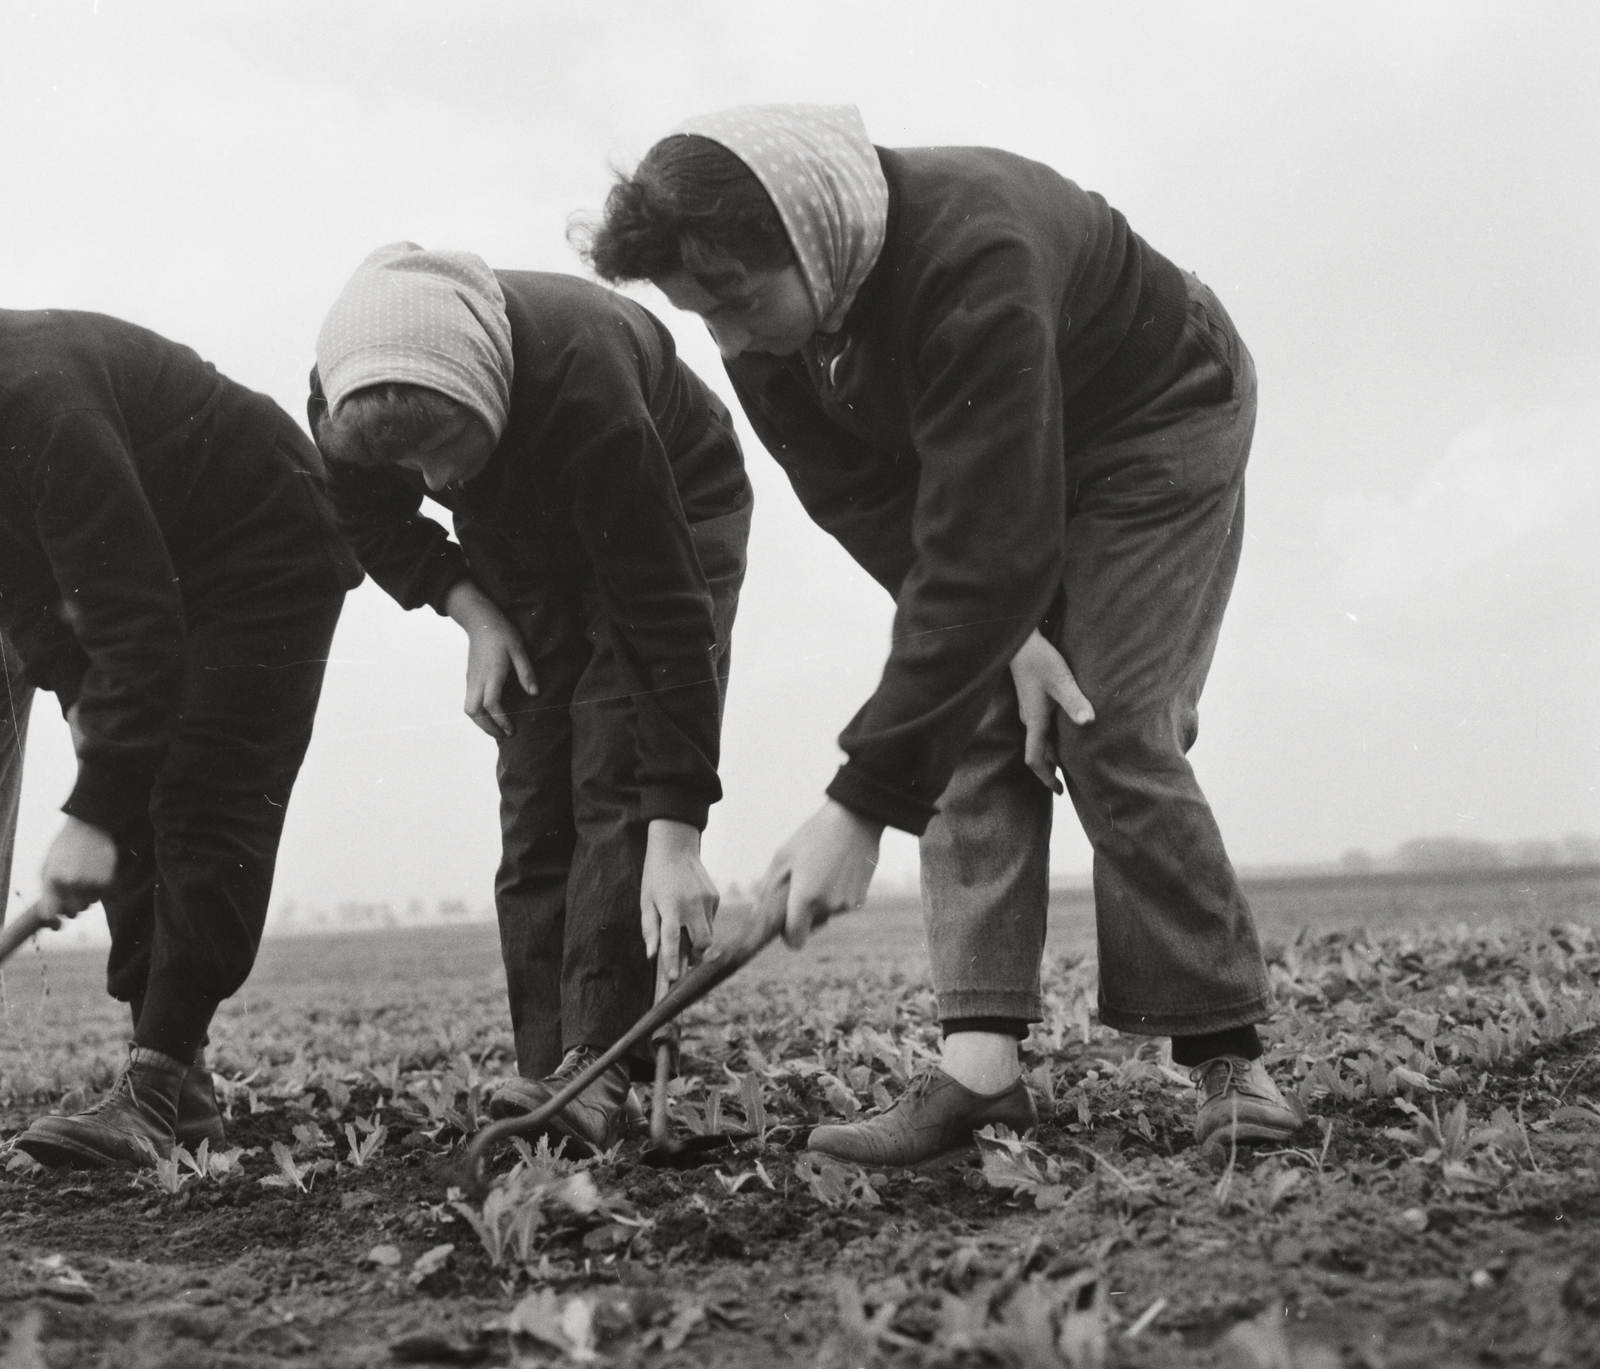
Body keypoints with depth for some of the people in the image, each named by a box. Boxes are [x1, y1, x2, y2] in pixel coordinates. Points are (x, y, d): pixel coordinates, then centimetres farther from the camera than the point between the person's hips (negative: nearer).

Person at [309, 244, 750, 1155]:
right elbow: (371, 522, -1)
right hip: (521, 541, 5)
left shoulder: (584, 386, -43)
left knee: (613, 775, -20)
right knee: (533, 798, -6)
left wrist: (675, 835, -42)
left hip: (677, 512, -5)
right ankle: (549, 1073, -6)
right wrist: (469, 609, -17)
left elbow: (665, 618, -41)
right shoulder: (347, 403, -27)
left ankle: (599, 1069, -23)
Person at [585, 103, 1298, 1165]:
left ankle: (1227, 1055, -5)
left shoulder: (973, 258, -43)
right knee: (972, 730, -10)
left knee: (1113, 735, -16)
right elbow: (870, 510, -10)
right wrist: (1013, 631, -24)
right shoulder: (770, 324, -20)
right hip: (982, 459, 6)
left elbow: (981, 556, -45)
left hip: (1158, 422, -6)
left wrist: (860, 806, -45)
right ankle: (982, 1064, -14)